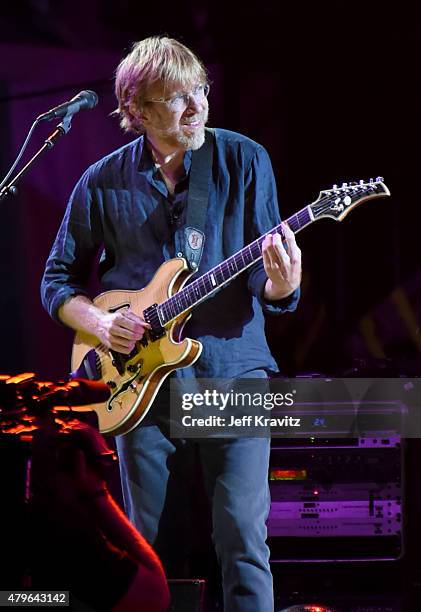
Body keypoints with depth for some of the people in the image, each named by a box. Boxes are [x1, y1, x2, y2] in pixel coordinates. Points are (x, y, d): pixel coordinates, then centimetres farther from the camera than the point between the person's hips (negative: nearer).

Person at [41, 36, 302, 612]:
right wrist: (99, 322, -8)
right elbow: (57, 281, 11)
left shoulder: (244, 161, -1)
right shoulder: (104, 183, 2)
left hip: (232, 370, -1)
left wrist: (280, 286, -24)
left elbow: (267, 287, 0)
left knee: (243, 535, -10)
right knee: (147, 542, 7)